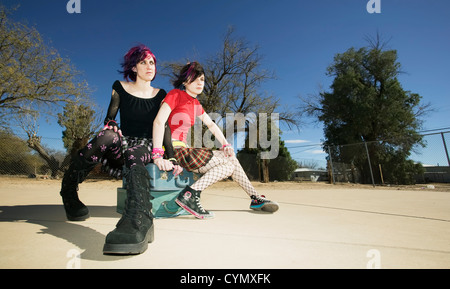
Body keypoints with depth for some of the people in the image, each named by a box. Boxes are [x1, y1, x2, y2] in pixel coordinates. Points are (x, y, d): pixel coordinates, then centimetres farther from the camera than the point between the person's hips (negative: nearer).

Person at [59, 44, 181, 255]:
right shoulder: (120, 88, 14)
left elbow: (164, 127, 5)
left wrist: (171, 158, -7)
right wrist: (111, 124, -14)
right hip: (122, 144, 1)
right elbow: (109, 117, 13)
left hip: (146, 147, -1)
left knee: (133, 155, -39)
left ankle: (139, 221, -67)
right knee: (107, 136, -35)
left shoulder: (160, 95, 13)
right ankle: (68, 190, -16)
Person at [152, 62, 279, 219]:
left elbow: (211, 125, 23)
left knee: (230, 160, 3)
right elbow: (158, 122, -18)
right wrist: (157, 155, -27)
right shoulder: (176, 94, -6)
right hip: (173, 150, -8)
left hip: (183, 149, 8)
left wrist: (226, 144, 10)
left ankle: (256, 198, 10)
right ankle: (190, 194, -22)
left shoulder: (195, 103, 19)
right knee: (229, 161, -14)